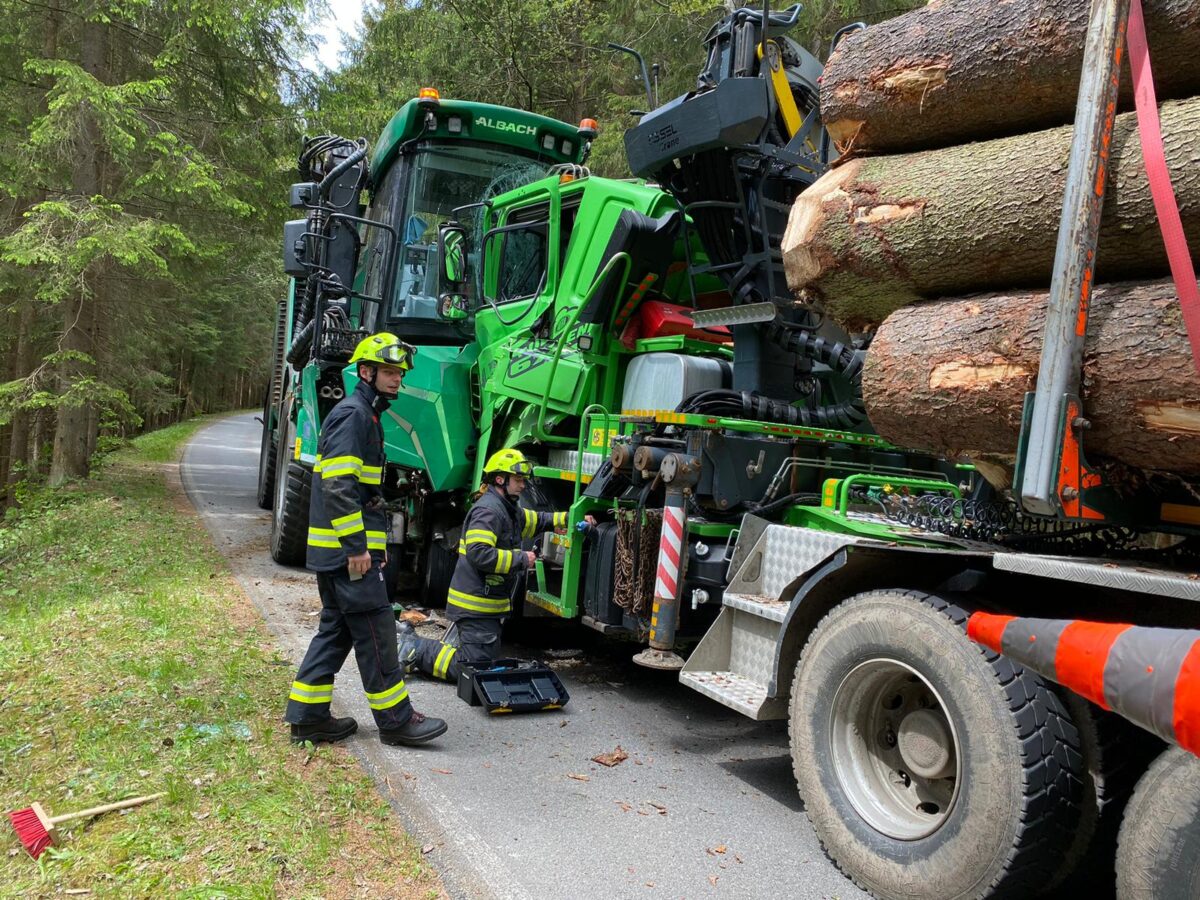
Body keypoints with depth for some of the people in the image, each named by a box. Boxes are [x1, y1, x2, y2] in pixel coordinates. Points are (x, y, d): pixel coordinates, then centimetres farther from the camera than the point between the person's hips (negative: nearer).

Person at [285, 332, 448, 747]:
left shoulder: (367, 416, 20)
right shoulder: (351, 414, -13)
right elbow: (337, 485, -22)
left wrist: (376, 541, 22)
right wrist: (356, 546, -22)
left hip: (335, 551, 11)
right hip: (346, 549, -11)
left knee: (337, 629, 14)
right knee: (375, 630, -4)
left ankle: (307, 716, 20)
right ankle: (395, 719, 5)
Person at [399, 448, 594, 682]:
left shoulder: (508, 510, 17)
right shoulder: (488, 510, -16)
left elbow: (537, 521, 29)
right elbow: (478, 553, -27)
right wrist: (520, 559, -20)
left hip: (489, 604, 10)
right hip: (476, 606, -10)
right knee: (474, 668, -9)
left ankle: (412, 641, 18)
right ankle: (416, 649, 2)